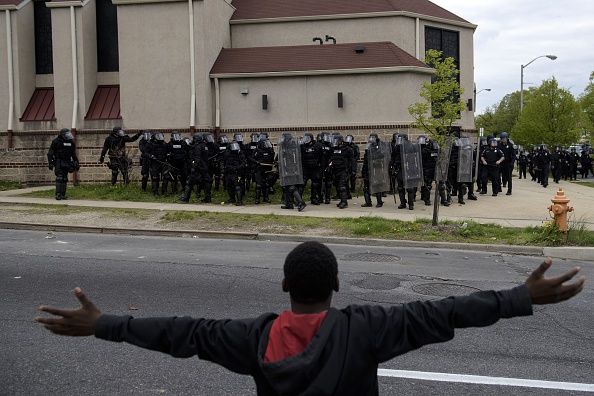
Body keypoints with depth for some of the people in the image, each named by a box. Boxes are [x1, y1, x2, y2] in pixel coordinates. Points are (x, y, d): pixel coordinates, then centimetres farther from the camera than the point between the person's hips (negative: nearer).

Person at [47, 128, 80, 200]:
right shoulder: (56, 142, -5)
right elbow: (50, 153, -3)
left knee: (65, 179, 6)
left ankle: (63, 195, 10)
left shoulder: (71, 142, 9)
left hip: (67, 163, 5)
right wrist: (50, 163, -11)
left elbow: (74, 154, 19)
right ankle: (58, 194, -12)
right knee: (59, 178, -13)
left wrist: (76, 163, 16)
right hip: (59, 163, -5)